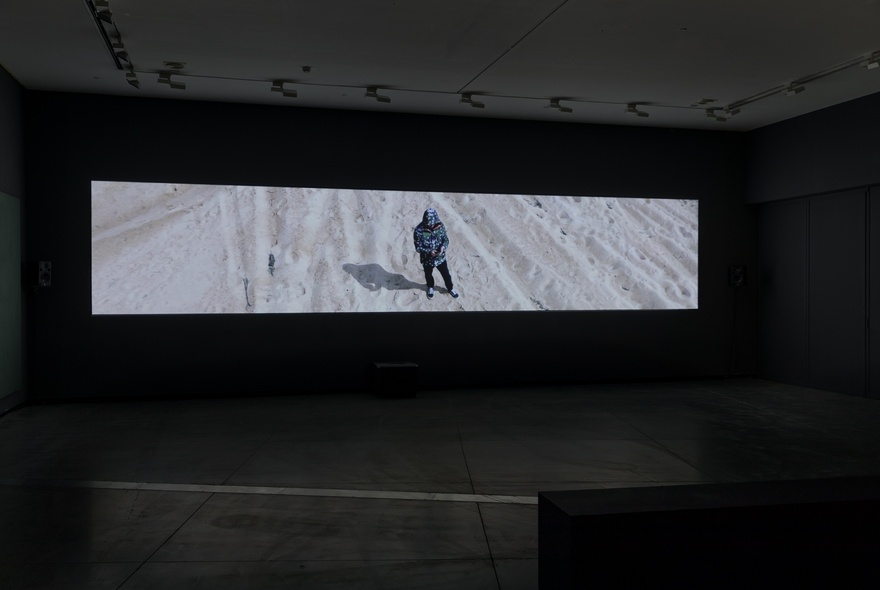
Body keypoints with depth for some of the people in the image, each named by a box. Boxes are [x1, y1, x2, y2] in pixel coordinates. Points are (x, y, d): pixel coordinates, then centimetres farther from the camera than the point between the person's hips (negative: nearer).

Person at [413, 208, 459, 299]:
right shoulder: (419, 230, -28)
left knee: (446, 274, 21)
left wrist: (443, 247, -29)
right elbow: (418, 247, -20)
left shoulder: (440, 226, -18)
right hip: (427, 259, -2)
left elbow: (446, 239, -7)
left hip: (441, 257, 2)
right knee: (428, 275, 27)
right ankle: (430, 287, 58)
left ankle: (450, 288, 51)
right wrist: (429, 251, -35)